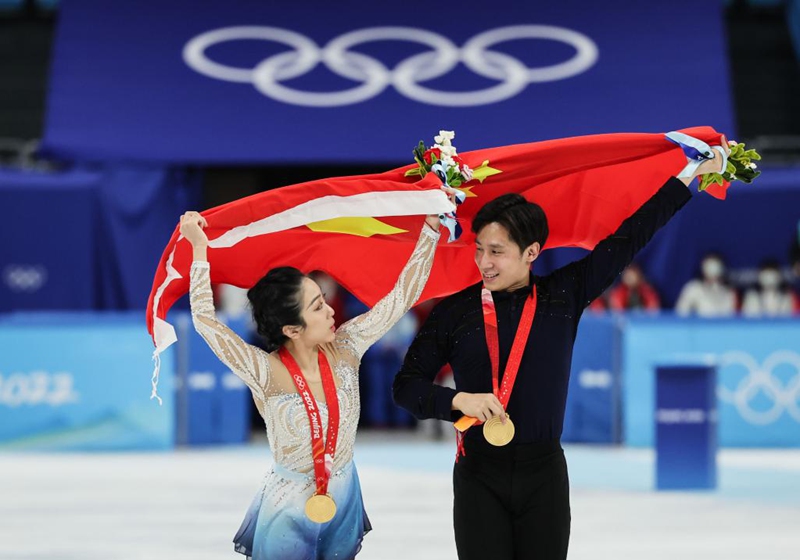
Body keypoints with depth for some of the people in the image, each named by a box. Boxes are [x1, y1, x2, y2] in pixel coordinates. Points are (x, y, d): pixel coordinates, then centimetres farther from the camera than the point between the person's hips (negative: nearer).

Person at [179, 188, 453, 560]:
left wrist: (432, 225, -10)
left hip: (344, 502, 5)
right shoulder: (268, 375, -22)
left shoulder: (344, 350, -8)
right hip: (289, 512, -4)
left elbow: (401, 297, -6)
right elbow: (206, 322, -32)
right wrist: (200, 249, -30)